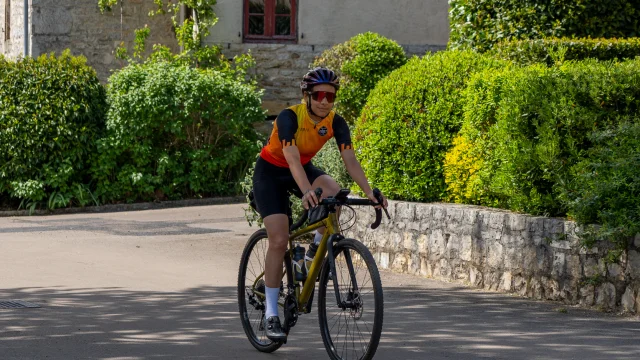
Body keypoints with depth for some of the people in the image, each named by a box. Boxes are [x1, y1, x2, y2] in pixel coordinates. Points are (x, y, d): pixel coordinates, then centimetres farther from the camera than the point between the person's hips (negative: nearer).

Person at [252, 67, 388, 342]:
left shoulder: (335, 122, -16)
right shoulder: (289, 117, -29)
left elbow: (350, 160, -23)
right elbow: (292, 158, -41)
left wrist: (369, 192, -38)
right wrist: (306, 192, -57)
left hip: (303, 169, 4)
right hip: (270, 172, -4)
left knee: (333, 191, -30)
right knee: (279, 240, -16)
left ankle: (315, 252, -7)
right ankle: (271, 314, -8)